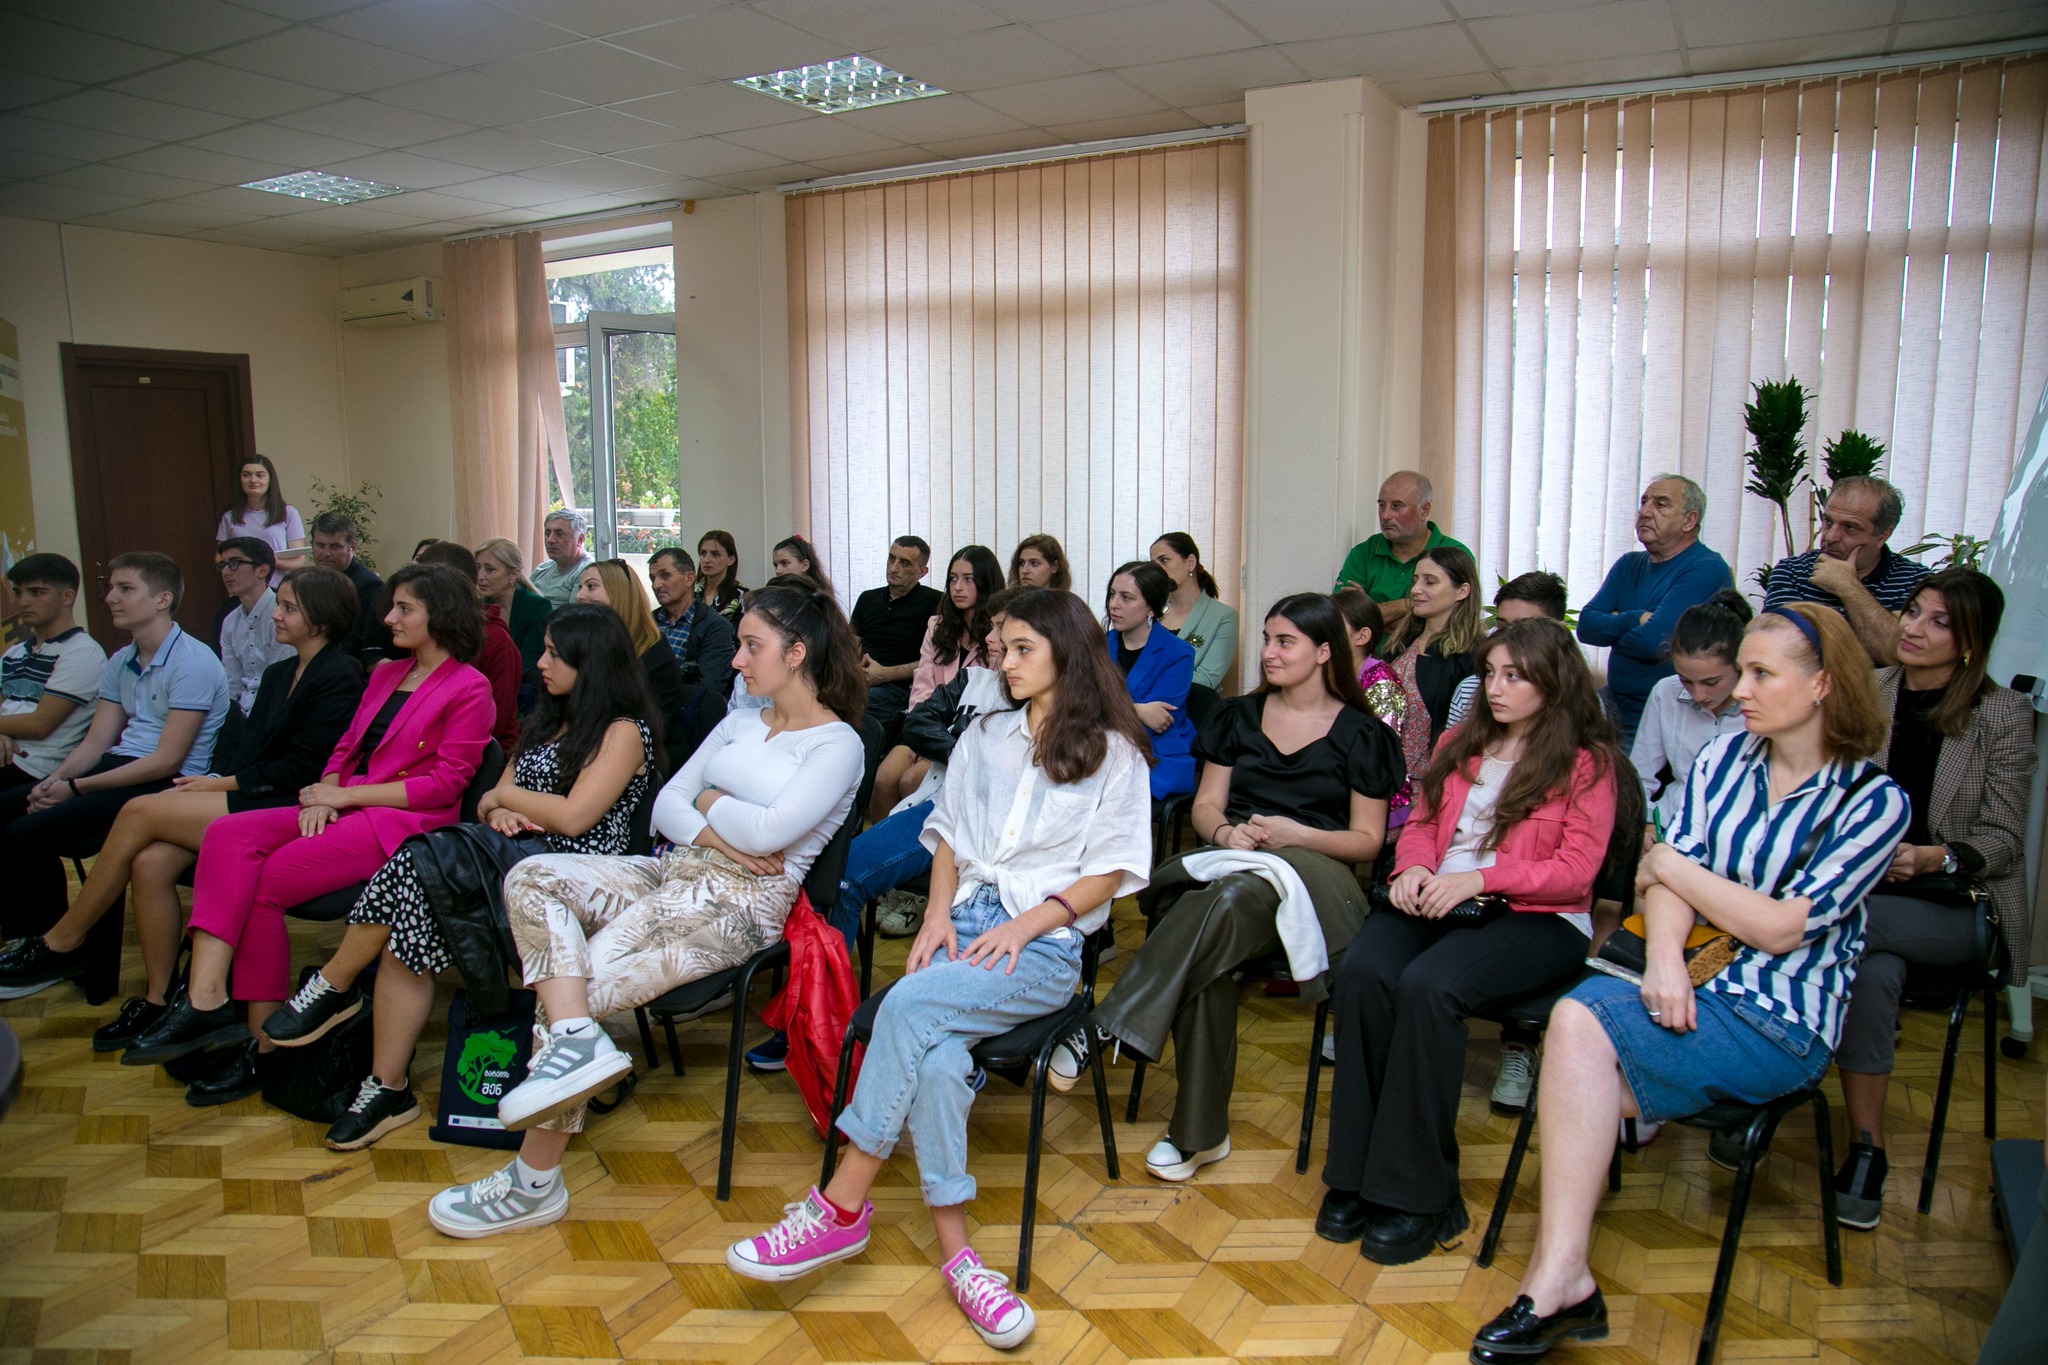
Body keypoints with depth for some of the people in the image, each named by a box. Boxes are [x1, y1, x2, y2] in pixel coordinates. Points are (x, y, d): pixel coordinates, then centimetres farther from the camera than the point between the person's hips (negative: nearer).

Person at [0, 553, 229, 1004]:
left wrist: (76, 788, -14)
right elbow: (96, 742, 12)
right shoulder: (120, 663, 16)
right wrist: (54, 780, -8)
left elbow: (167, 760, -17)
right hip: (120, 767, 9)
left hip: (168, 784, -9)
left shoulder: (192, 663, -13)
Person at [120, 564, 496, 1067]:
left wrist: (345, 794, -11)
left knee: (264, 882, -20)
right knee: (227, 835, -15)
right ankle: (204, 1001, -27)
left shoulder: (469, 689, -4)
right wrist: (324, 794, -2)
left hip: (402, 820, -8)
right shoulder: (387, 673, 22)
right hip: (345, 810, 8)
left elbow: (444, 784, -11)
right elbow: (347, 745, 20)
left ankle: (263, 1036, -8)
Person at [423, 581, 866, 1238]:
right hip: (676, 870, 8)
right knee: (531, 878, -13)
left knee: (586, 980, -20)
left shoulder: (837, 744, -5)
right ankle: (577, 1040, -28)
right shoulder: (740, 723, 20)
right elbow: (665, 805, 14)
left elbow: (769, 830, -19)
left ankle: (534, 1183, -8)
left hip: (744, 900, -8)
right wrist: (716, 834, -7)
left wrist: (709, 800, 0)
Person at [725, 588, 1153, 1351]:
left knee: (908, 1004, -31)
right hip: (965, 922, 4)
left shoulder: (1112, 752, 5)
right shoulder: (983, 739, 21)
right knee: (936, 1063, -29)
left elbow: (1109, 871, 0)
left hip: (1045, 942, -4)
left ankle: (841, 1207, -21)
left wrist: (1024, 925, -12)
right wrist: (939, 913, 1)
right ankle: (955, 1253, -22)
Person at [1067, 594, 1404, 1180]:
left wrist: (1293, 833, -11)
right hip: (1227, 863, 3)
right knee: (1205, 960, -34)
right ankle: (1199, 1132, -26)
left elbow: (1367, 840, 7)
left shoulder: (1362, 735, 9)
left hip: (1310, 874, -3)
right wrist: (1226, 832, -8)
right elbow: (1205, 805, 17)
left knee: (1231, 901, -40)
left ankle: (1101, 1030, -40)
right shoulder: (1238, 716, 20)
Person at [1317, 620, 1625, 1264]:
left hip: (1536, 918, -4)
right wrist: (1412, 867, -2)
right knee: (1362, 972, -28)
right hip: (1436, 901, 5)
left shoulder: (1588, 762, 5)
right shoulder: (1458, 744, 23)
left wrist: (1479, 877, -17)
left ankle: (1418, 1195, -22)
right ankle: (1356, 1174, -19)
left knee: (1429, 985, -34)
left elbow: (1576, 870, -4)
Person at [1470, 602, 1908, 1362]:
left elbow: (1780, 927, -13)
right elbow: (1666, 882, 1)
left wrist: (1668, 862, -4)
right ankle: (1562, 1283, -20)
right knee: (1589, 1069, -27)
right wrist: (1664, 958, -18)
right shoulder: (1725, 759, 10)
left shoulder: (1874, 800, -5)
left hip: (1780, 1023, -4)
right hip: (1689, 988, 5)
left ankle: (1558, 1280, -21)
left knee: (1580, 1020, -27)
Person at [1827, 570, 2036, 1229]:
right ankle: (1866, 1152, -20)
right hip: (1866, 891, 2)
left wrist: (1934, 858, -24)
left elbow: (2003, 839, -4)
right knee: (1874, 971, -31)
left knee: (1858, 928, -34)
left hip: (1959, 907, -2)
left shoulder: (2003, 714, -2)